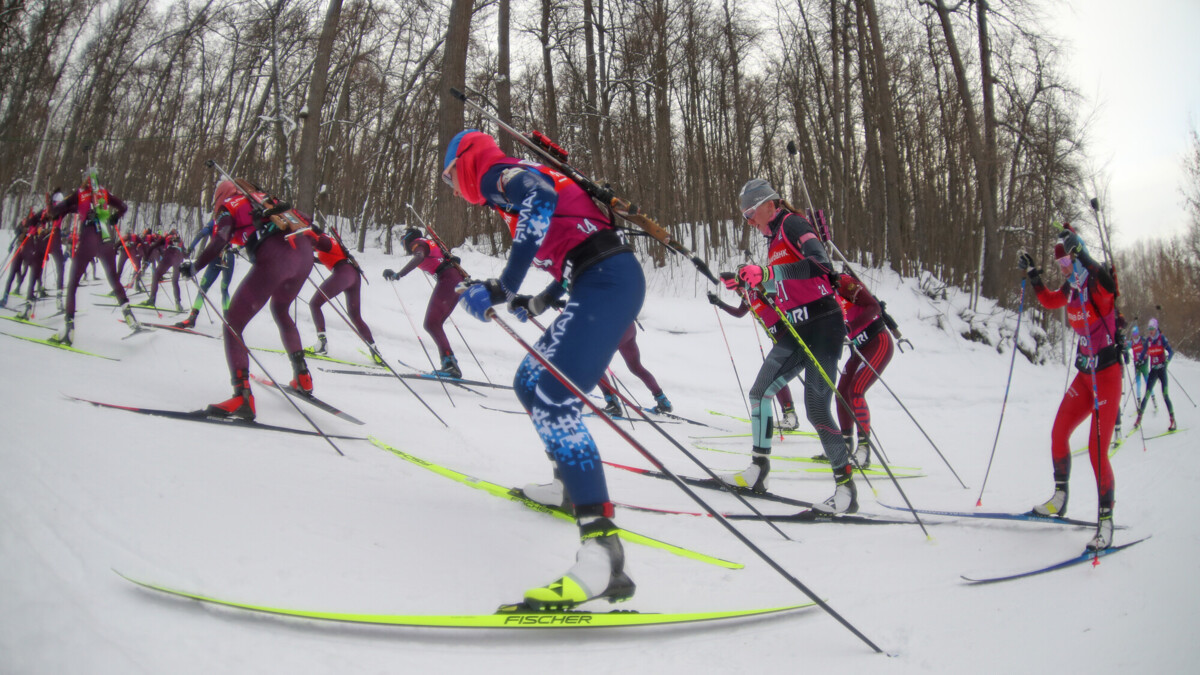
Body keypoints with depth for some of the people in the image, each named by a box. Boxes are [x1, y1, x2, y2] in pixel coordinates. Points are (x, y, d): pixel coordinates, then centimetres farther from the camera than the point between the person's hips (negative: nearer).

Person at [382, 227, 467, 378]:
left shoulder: (417, 243, 2)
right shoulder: (430, 243, 27)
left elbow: (419, 257, -22)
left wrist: (398, 274, -29)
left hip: (447, 280, -9)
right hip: (458, 280, 9)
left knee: (431, 324, -12)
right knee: (434, 324, 12)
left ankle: (449, 361, -26)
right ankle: (449, 365, 6)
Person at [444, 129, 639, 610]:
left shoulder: (496, 174, 4)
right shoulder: (519, 183, 30)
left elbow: (540, 197, -20)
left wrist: (503, 287, -21)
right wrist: (537, 303, 41)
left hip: (607, 282, -10)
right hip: (608, 281, 10)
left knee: (551, 399, -24)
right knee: (530, 384, 20)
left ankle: (602, 551, -35)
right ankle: (572, 483, 33)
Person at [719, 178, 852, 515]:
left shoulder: (792, 225, -7)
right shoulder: (775, 239, 19)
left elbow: (818, 259, -27)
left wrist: (764, 274, -34)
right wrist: (745, 283, 21)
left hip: (822, 326, -9)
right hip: (795, 332, 9)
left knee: (817, 410, -11)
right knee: (760, 393, 5)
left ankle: (846, 489, -1)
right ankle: (758, 471, 14)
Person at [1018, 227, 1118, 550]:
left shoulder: (1100, 284, -15)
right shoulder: (1070, 288, 6)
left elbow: (1103, 279, -40)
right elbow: (1049, 301, 26)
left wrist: (1079, 251, -49)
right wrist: (1031, 272, 20)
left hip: (1107, 373, -7)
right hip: (1084, 373, 8)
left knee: (1097, 450, -10)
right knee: (1058, 433, 8)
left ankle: (1106, 520, 1)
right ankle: (1059, 498, 26)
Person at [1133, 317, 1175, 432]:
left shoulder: (1162, 338, -7)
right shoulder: (1148, 340, 6)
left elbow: (1171, 352, -13)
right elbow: (1145, 354, 15)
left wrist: (1167, 361, -30)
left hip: (1162, 369, -4)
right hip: (1153, 370, 4)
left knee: (1165, 394, -10)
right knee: (1147, 393, 0)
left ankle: (1173, 421, -5)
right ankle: (1139, 417, 5)